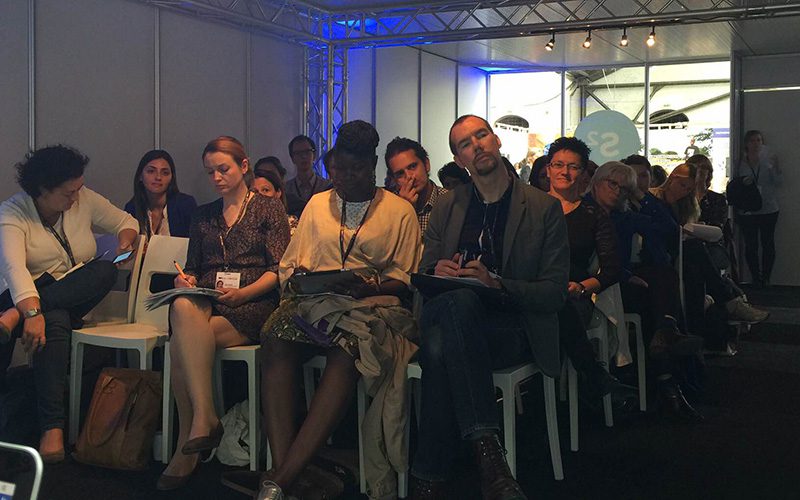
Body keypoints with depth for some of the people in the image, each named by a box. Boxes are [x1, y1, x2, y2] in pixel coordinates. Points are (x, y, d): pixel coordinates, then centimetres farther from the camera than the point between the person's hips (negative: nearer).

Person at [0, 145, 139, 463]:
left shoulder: (84, 200, 4)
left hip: (76, 294, 4)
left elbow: (125, 222, 17)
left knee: (106, 270, -31)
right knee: (54, 322, -39)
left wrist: (125, 242, -8)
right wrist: (32, 311, -43)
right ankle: (52, 428, -44)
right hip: (26, 296, -4)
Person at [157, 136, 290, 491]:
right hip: (205, 300, 4)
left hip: (250, 305, -4)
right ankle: (204, 418, -37)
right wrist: (185, 280, 0)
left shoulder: (269, 209, 11)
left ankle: (187, 446, -27)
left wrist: (243, 292, -16)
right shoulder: (203, 216, 26)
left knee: (181, 343, -31)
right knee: (183, 307, -35)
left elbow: (279, 269, 1)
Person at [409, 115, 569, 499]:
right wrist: (437, 273, -8)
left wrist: (496, 284, -18)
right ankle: (486, 449, -36)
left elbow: (555, 294, 0)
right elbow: (424, 276, 19)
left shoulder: (545, 208, 5)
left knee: (440, 350, -37)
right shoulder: (446, 208, 17)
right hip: (455, 320, 3)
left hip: (514, 330, -3)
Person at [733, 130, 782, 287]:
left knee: (768, 243, 3)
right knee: (750, 245, 1)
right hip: (747, 211, 0)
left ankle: (766, 278, 10)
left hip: (768, 209, 0)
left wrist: (775, 167, -16)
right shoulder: (739, 163, 5)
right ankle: (756, 279, 9)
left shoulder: (769, 159, 3)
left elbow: (778, 182, 0)